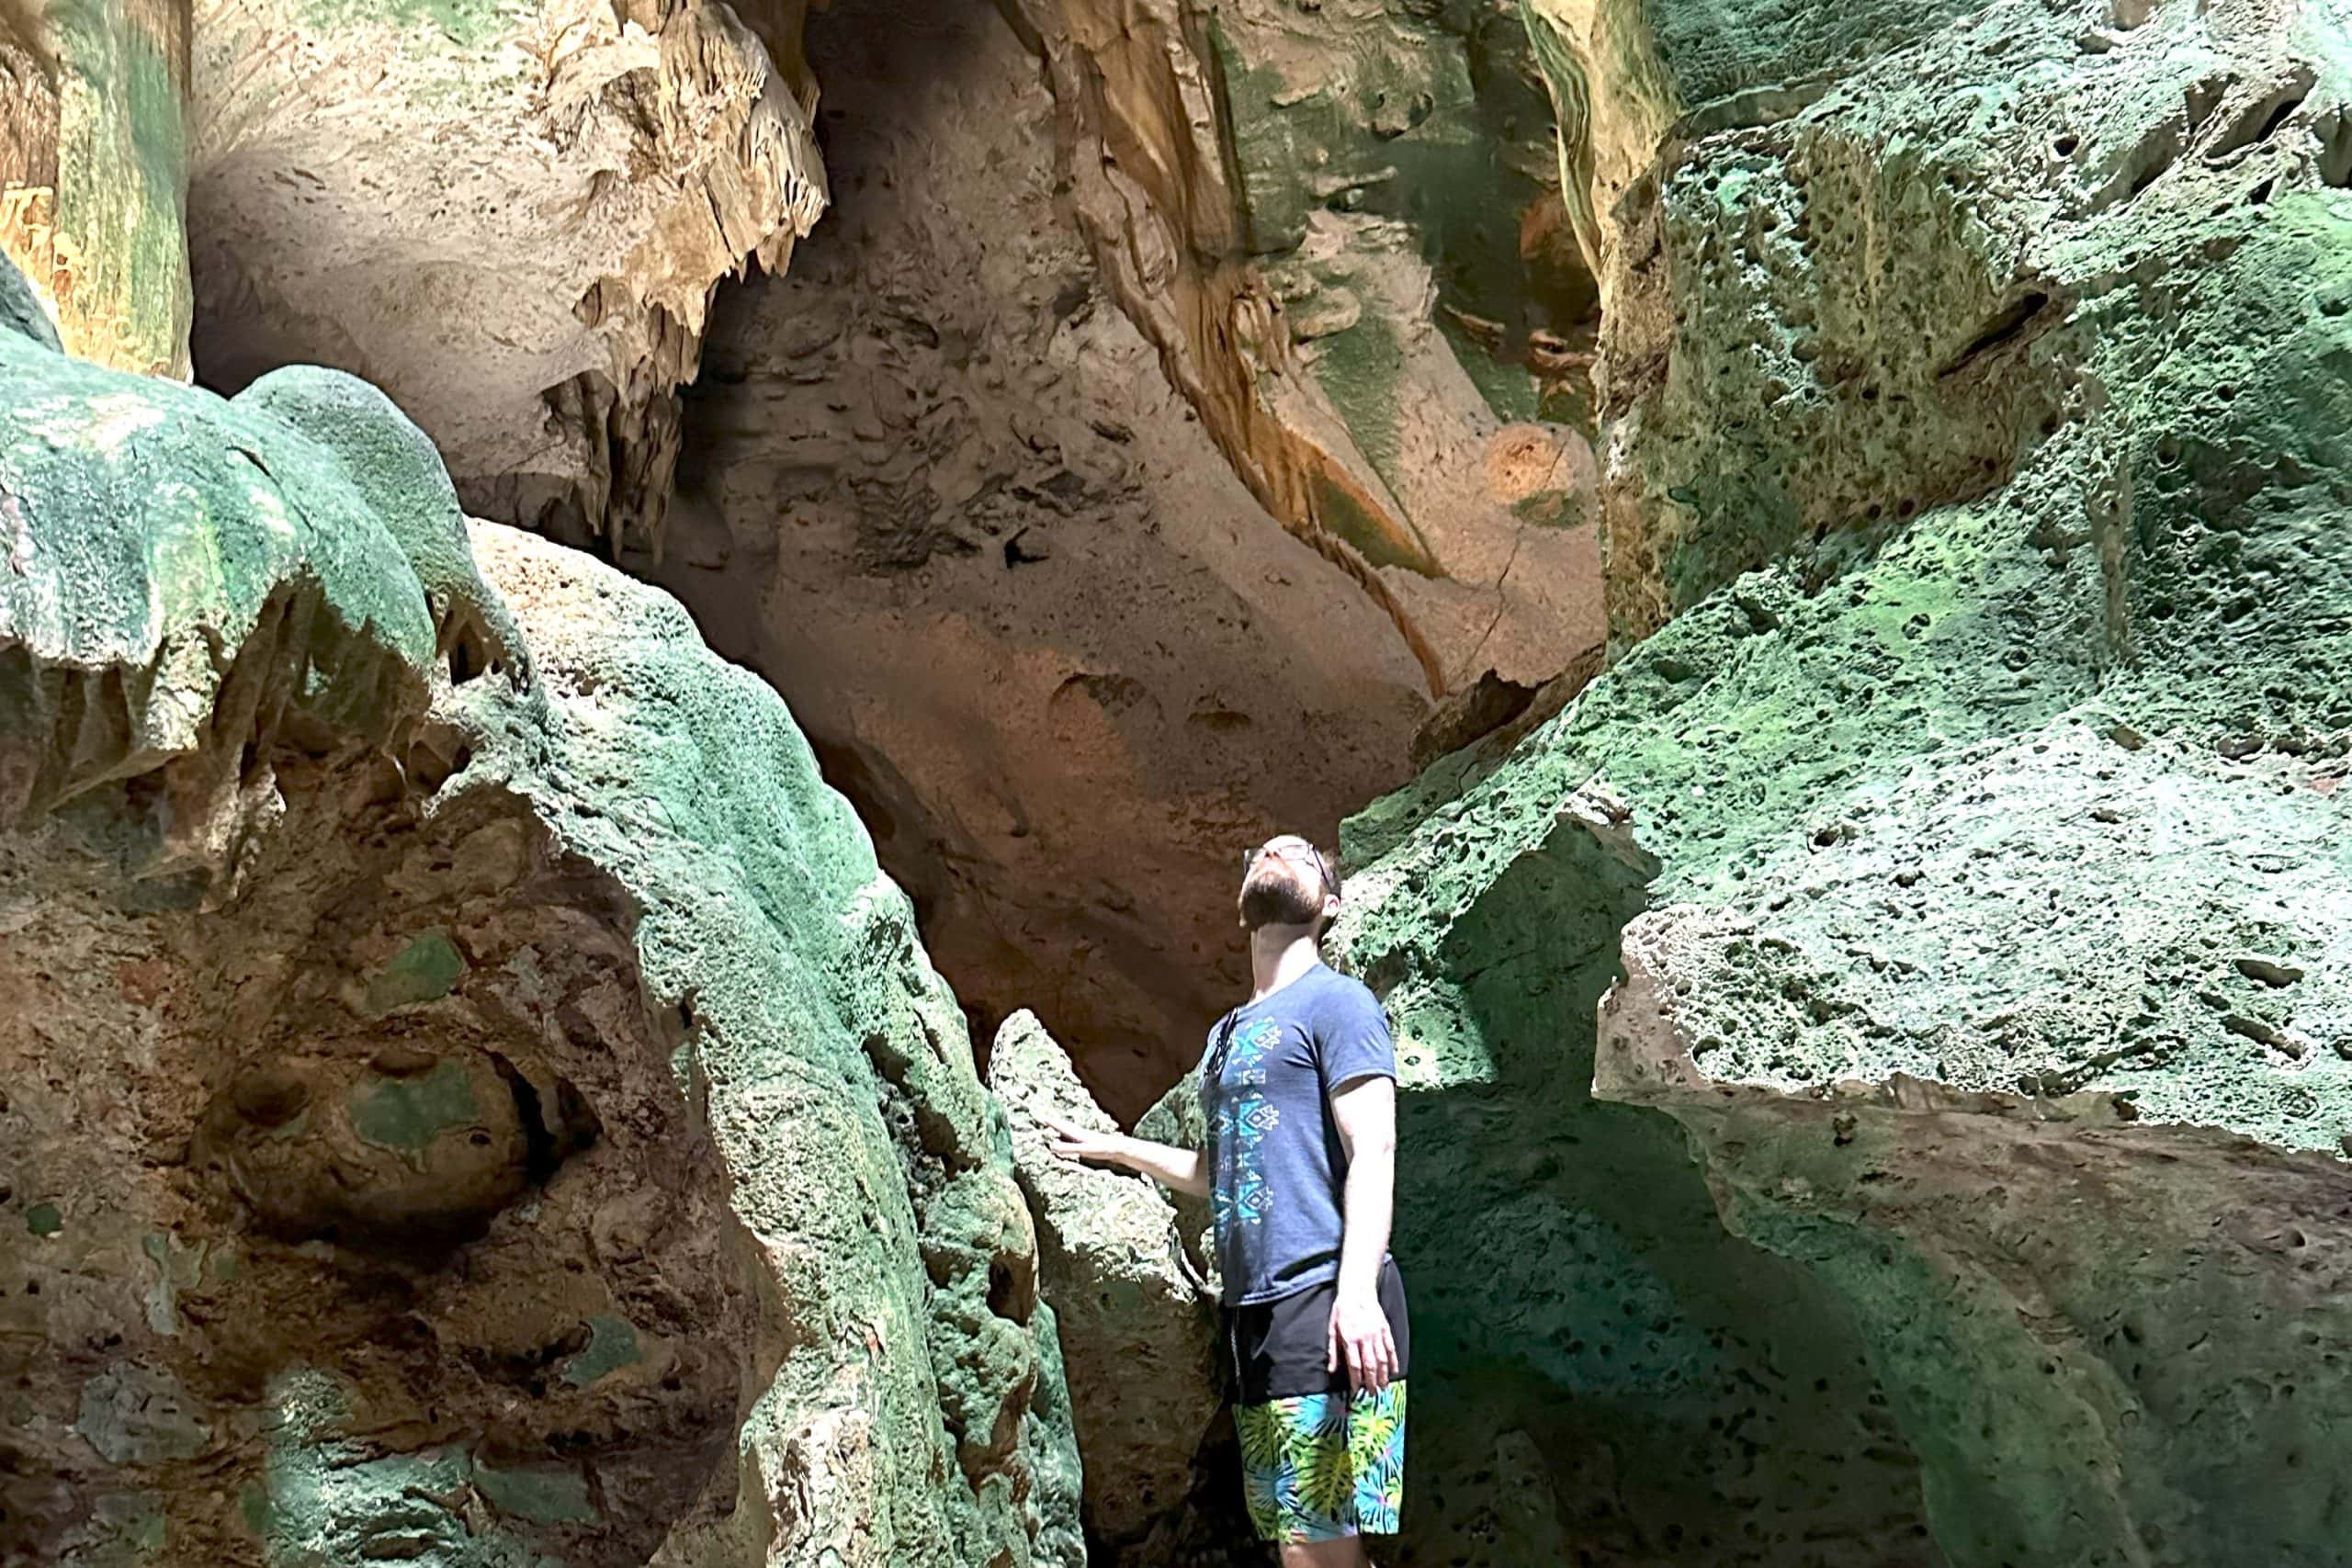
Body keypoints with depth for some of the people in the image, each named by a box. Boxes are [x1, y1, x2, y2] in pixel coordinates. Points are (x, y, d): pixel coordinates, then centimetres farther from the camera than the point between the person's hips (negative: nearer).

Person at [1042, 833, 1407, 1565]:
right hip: (1253, 1309, 8)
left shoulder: (1335, 1001, 0)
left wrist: (1357, 1291, -23)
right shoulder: (1227, 1032, 23)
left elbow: (1373, 1152, -11)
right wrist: (1112, 1147, 36)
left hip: (1320, 1295, -8)